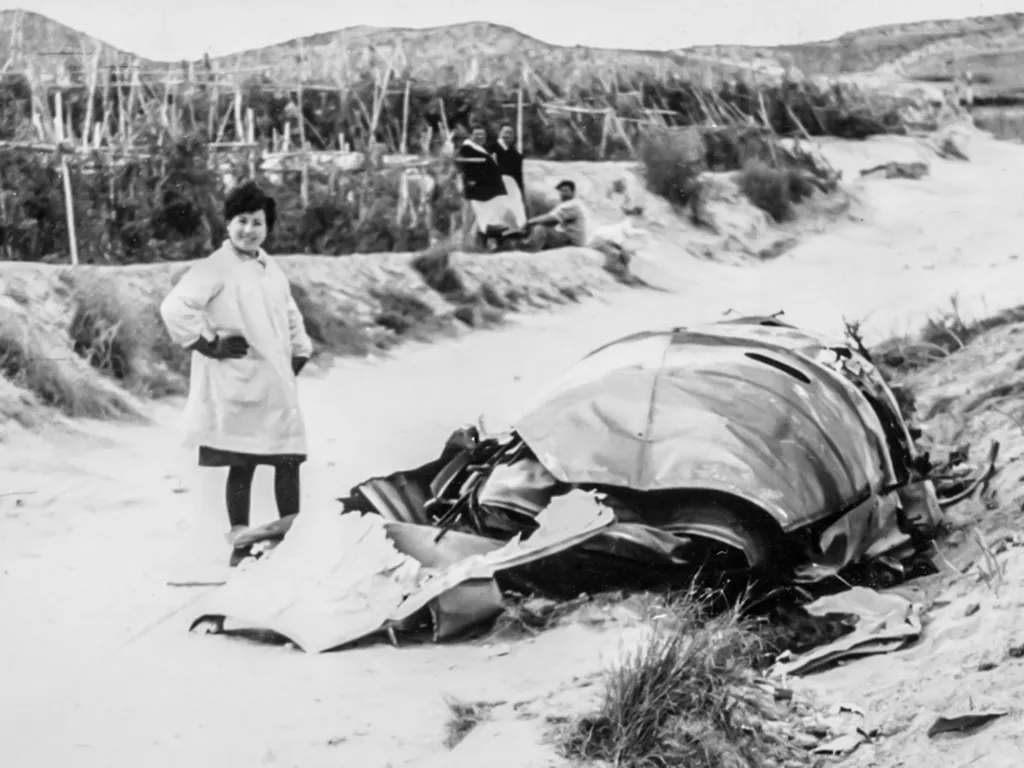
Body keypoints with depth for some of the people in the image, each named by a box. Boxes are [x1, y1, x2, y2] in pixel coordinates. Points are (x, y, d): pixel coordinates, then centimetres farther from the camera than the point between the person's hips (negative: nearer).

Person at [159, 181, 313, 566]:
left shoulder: (271, 270, 16)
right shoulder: (216, 267, -8)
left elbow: (290, 317, 30)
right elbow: (174, 308, -19)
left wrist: (299, 353, 17)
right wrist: (207, 345, -15)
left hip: (279, 386, 7)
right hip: (238, 386, -7)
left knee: (289, 460, 7)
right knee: (242, 464, -3)